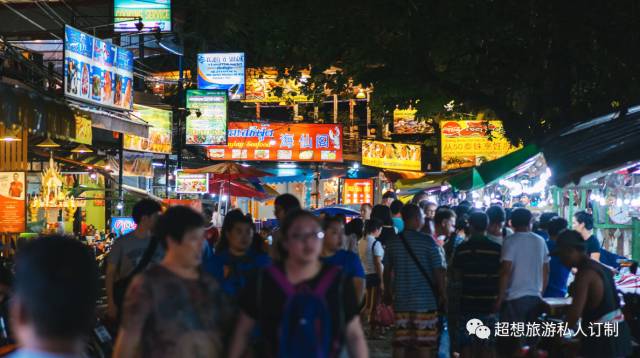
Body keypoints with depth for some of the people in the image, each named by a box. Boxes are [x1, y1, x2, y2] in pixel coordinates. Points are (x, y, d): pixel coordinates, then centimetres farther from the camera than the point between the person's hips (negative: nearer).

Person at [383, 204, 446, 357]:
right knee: (424, 345, 1)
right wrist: (443, 297, 4)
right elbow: (439, 272, -7)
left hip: (401, 301, 4)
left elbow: (387, 271, 12)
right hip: (425, 301, -4)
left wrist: (388, 293, 27)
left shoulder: (392, 242, 3)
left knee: (399, 344, 6)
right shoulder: (428, 242, -8)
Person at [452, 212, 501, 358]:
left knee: (466, 345, 6)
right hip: (489, 302, 1)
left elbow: (456, 276, -1)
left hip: (468, 303, -1)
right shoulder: (497, 249, -5)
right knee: (487, 346, 7)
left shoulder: (462, 248, -6)